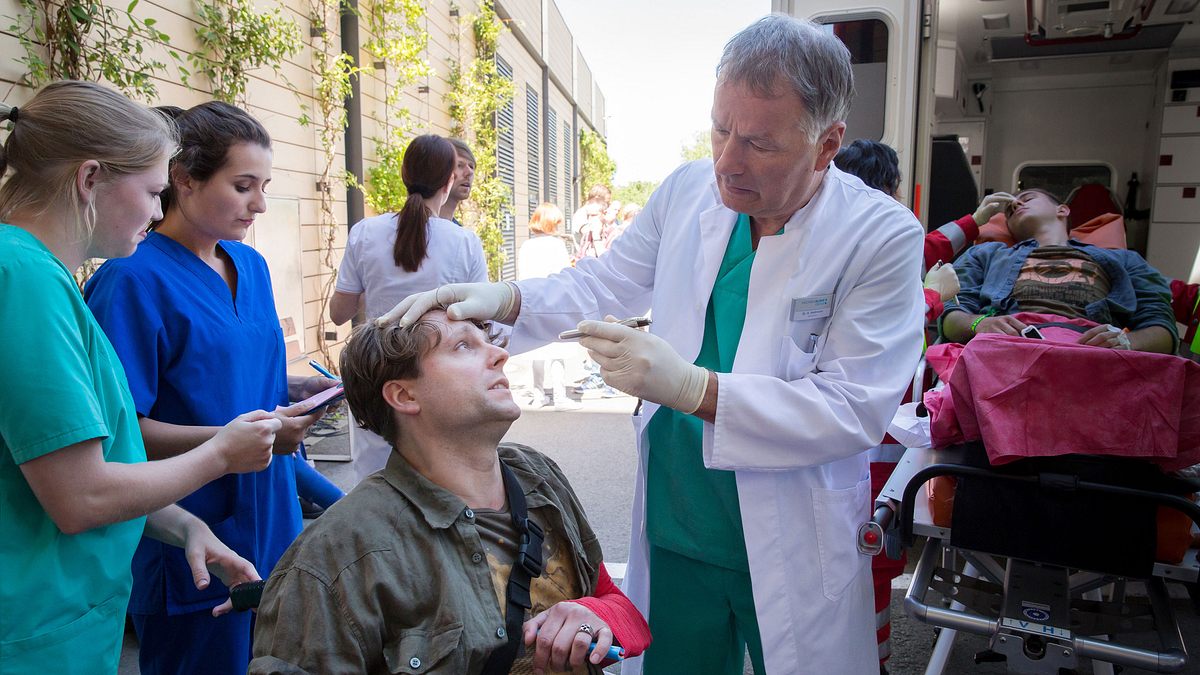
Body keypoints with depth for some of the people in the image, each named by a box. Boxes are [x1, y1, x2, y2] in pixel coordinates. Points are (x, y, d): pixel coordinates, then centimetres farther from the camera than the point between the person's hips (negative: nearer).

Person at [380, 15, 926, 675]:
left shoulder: (884, 237, -15)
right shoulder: (687, 191, -2)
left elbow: (855, 409, -20)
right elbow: (605, 280, 8)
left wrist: (690, 387, -29)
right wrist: (502, 297, -11)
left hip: (792, 553, -3)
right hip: (673, 534, 4)